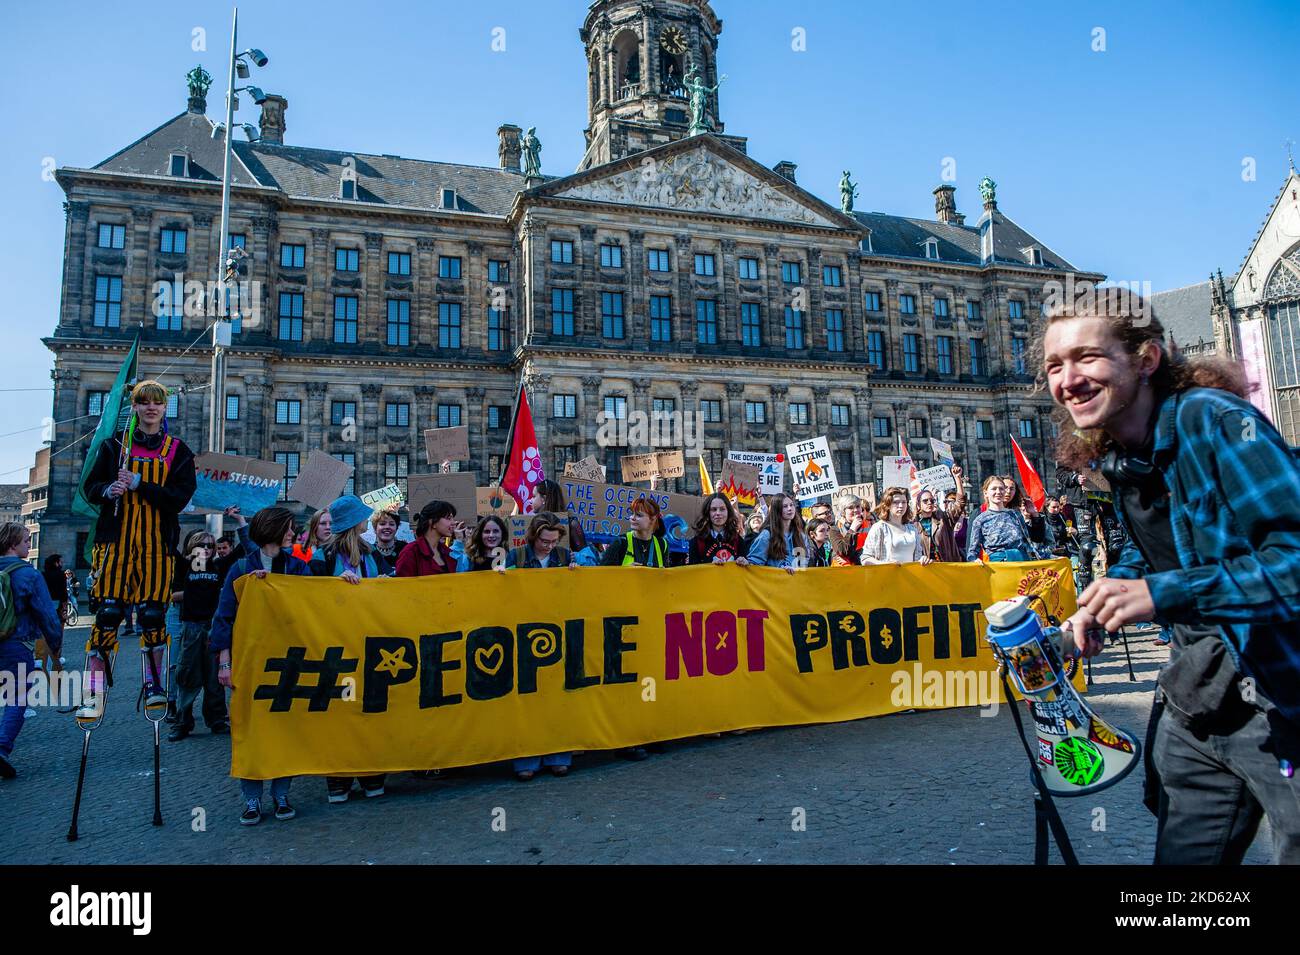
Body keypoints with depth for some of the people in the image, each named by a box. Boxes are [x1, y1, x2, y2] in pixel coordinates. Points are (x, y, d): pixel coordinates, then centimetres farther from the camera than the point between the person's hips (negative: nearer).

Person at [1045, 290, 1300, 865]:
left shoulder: (1214, 419, -20)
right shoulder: (1118, 454, 3)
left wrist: (1163, 594, -34)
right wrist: (1110, 597, 0)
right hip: (1197, 698, 7)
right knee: (1181, 855, 16)